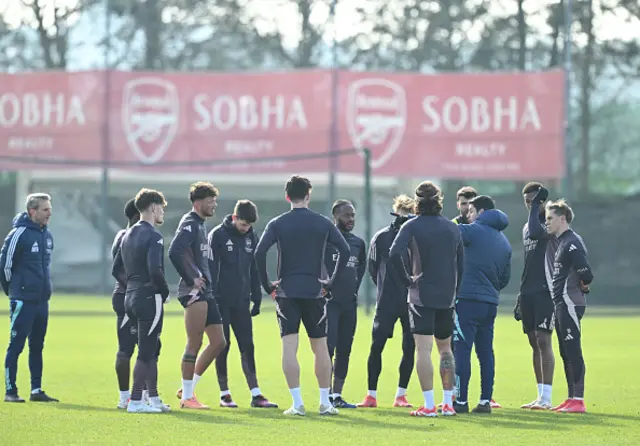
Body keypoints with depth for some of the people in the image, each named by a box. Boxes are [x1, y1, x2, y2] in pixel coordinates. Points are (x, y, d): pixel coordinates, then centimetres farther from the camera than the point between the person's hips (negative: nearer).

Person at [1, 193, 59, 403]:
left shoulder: (47, 235, 10)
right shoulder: (19, 234, -13)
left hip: (42, 300, 7)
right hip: (23, 302, -7)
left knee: (37, 347, 11)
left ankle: (36, 390, 16)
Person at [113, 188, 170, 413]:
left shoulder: (128, 235, 14)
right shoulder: (153, 236, -13)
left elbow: (116, 270, 17)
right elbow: (155, 270, -23)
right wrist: (165, 291, -9)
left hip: (131, 298, 9)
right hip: (150, 298, -9)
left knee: (151, 349, 17)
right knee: (146, 352, -5)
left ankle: (153, 397, 20)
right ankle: (136, 401, -5)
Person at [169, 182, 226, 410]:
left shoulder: (201, 225, 19)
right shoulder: (189, 224, -11)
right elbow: (174, 253, -26)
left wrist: (204, 278, 12)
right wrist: (191, 279, -20)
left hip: (205, 292, 10)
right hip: (194, 292, -10)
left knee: (218, 341, 10)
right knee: (194, 344, -7)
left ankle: (188, 387, 18)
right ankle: (187, 397, -1)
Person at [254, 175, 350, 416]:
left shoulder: (277, 224, 0)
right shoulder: (323, 223, 3)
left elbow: (259, 252, -11)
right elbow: (345, 250, -3)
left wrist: (267, 285, -2)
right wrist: (331, 281, 3)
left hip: (286, 291, -1)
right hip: (315, 292, 1)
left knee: (289, 346, -3)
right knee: (320, 347, 10)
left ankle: (297, 403, -9)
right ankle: (325, 403, 11)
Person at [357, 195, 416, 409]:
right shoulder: (381, 237, 1)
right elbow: (373, 268, 10)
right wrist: (386, 289, 11)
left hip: (412, 302, 0)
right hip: (386, 303, 0)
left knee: (410, 347, 2)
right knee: (376, 345, -2)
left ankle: (401, 394, 13)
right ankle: (371, 395, 5)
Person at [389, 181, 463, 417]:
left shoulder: (412, 226, -5)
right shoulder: (453, 228, 8)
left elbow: (394, 254, -19)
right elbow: (461, 262, 10)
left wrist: (407, 279, -7)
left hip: (421, 296, -4)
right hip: (447, 296, 4)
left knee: (423, 349, -4)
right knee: (445, 349, 15)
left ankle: (429, 405, -10)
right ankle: (448, 403, 14)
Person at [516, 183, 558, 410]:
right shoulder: (527, 227, 19)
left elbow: (535, 234, -29)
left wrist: (537, 206, -19)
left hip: (545, 291, -8)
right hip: (528, 292, 8)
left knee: (543, 340, -11)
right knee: (534, 343, 8)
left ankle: (546, 397, -12)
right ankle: (541, 396, 13)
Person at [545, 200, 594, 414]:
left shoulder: (572, 243, -15)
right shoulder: (563, 242, 17)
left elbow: (586, 274, -22)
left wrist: (583, 286, -5)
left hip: (570, 305, -10)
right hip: (562, 304, 10)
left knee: (573, 352, -9)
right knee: (566, 353, 13)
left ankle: (578, 400, -9)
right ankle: (572, 398, 17)